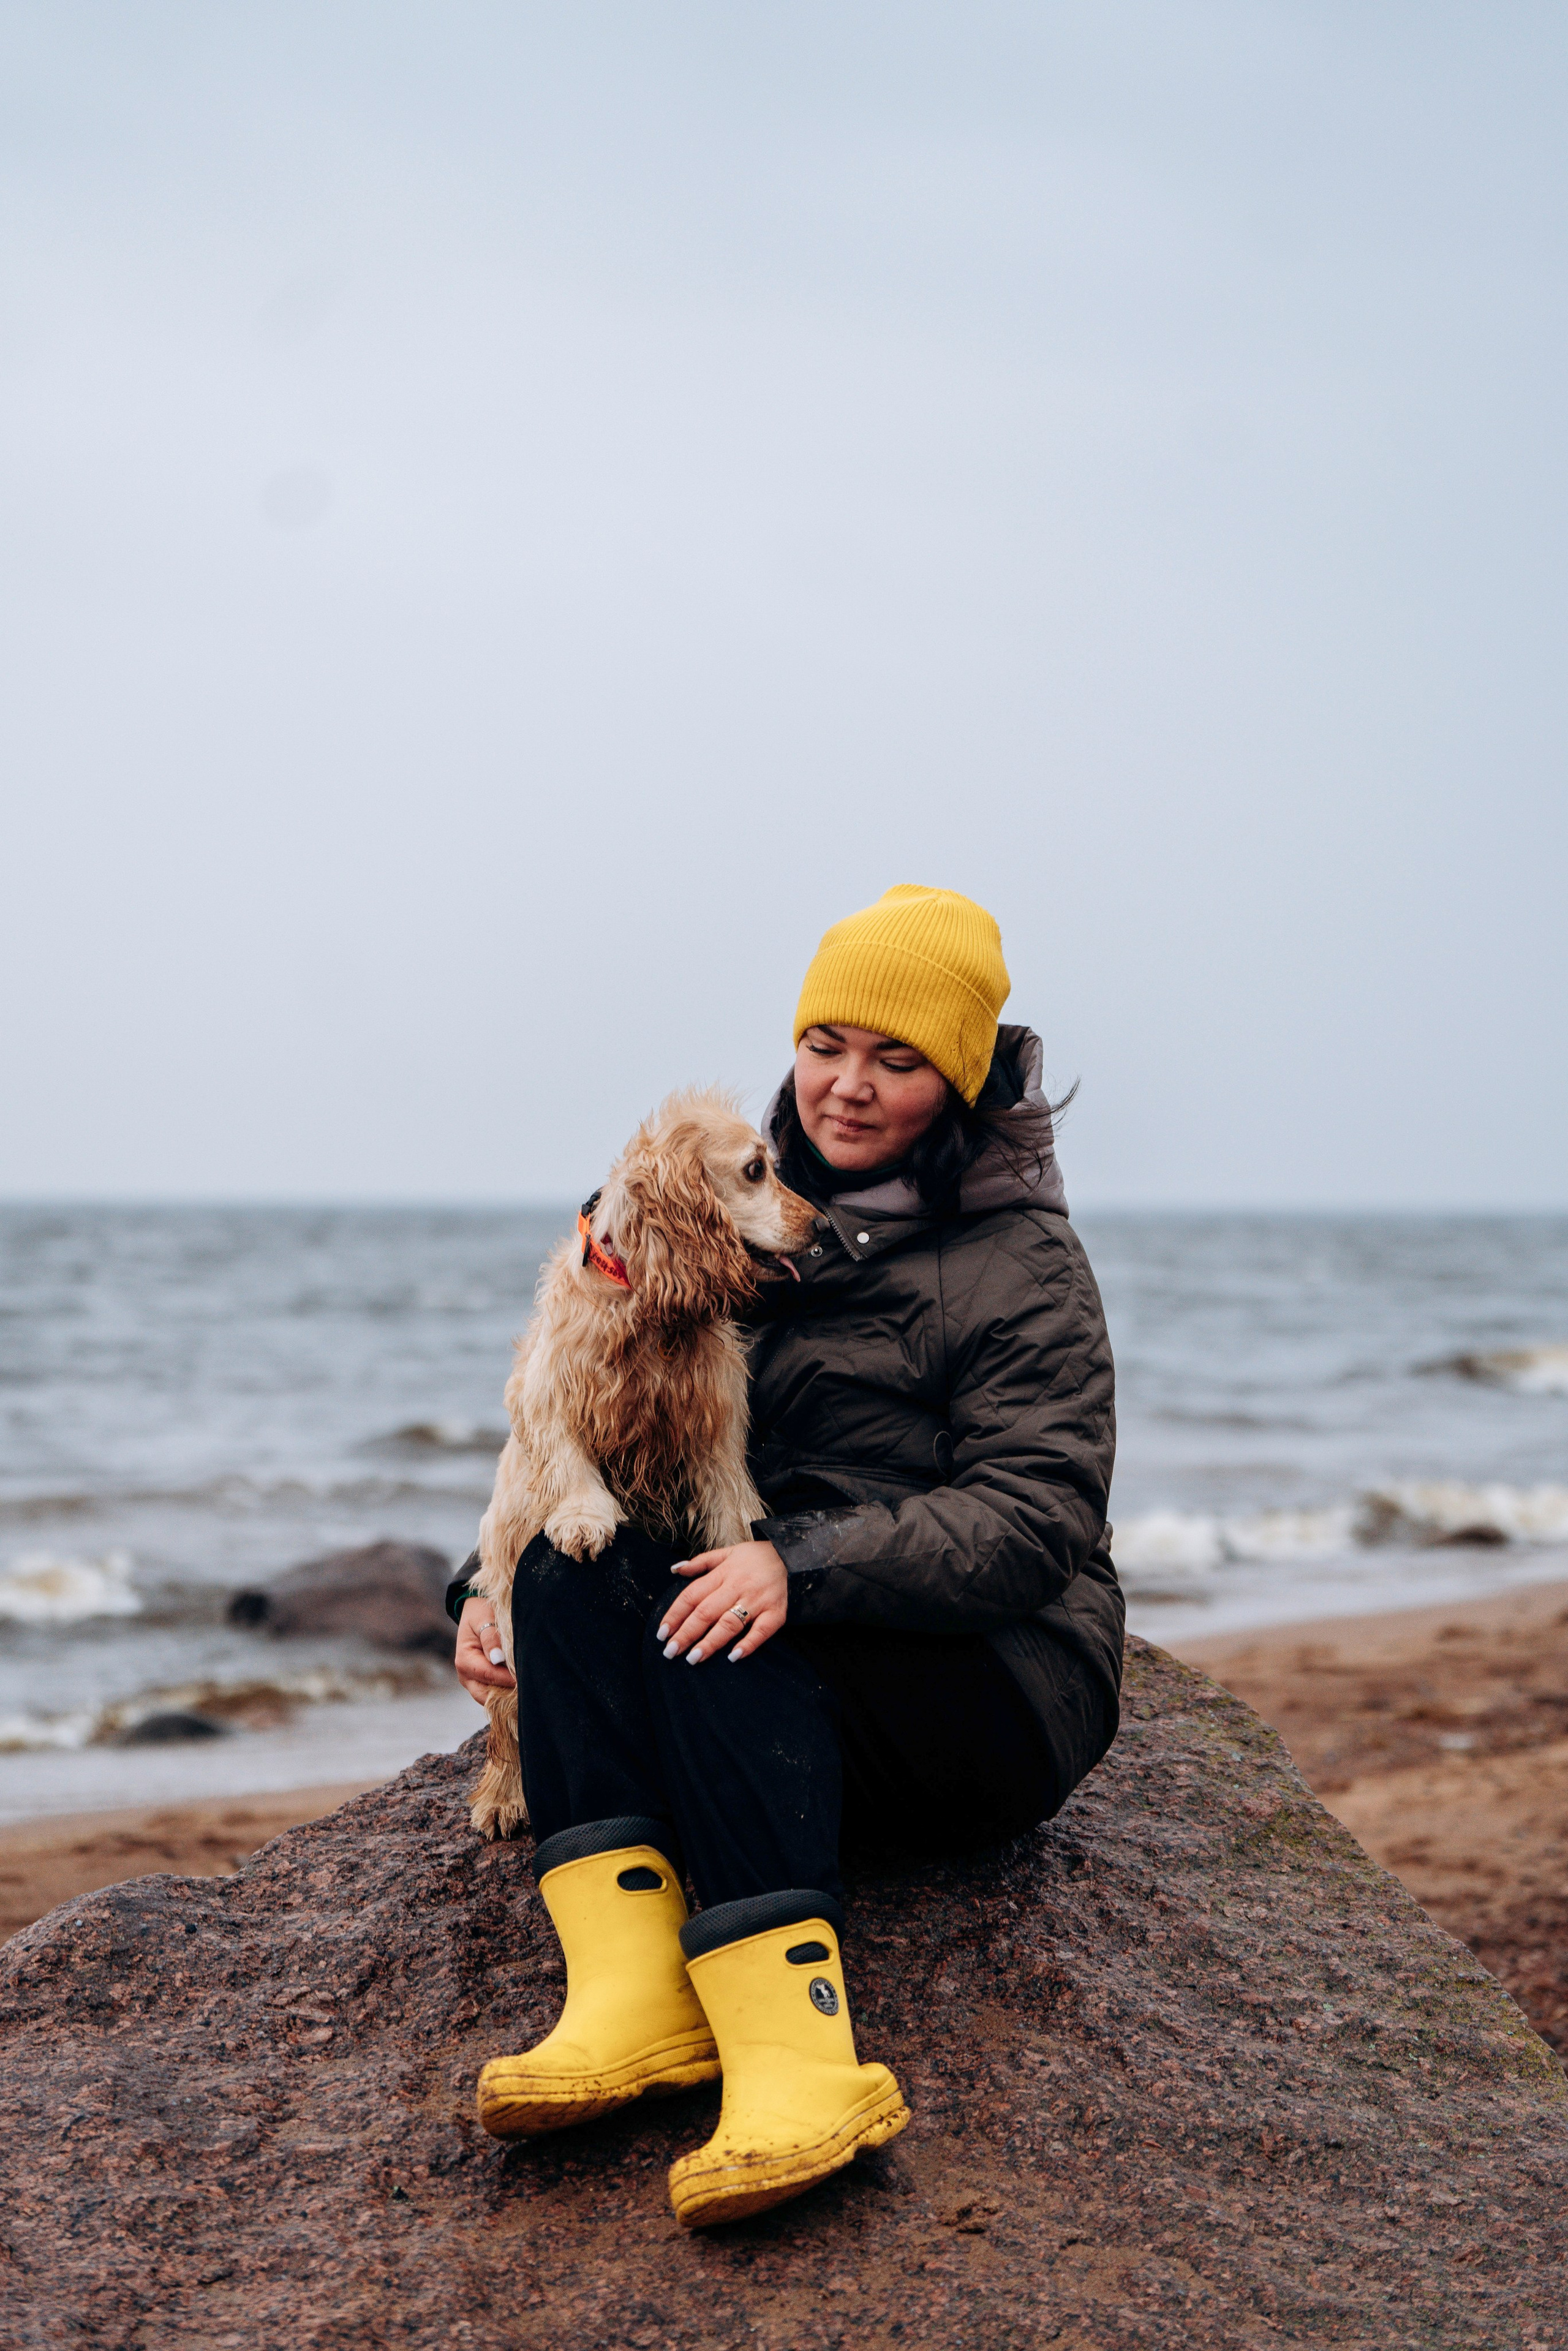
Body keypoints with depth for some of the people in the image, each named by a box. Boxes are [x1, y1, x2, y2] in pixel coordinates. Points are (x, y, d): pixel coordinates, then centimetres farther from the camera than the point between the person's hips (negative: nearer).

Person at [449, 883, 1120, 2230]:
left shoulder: (1022, 1264, -6)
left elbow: (1037, 1522, -18)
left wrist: (805, 1564, -32)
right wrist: (494, 1581, -8)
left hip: (1000, 1694, -5)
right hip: (787, 1686, 5)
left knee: (703, 1618, -32)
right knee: (573, 1552, -23)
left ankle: (798, 2054, -44)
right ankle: (630, 2001, -37)